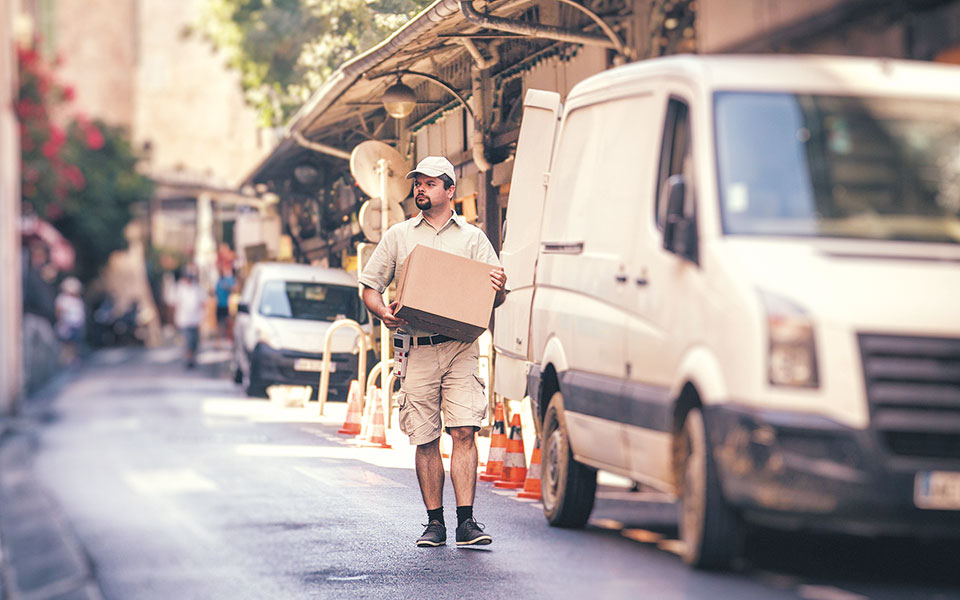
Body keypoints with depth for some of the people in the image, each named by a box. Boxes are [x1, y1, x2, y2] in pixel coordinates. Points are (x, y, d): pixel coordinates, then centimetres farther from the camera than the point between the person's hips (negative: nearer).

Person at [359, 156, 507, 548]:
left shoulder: (472, 238, 13)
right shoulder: (398, 235, 14)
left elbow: (493, 298, 10)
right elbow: (369, 287, 14)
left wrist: (499, 290, -15)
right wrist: (382, 312, -7)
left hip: (461, 348, -1)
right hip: (418, 349, 1)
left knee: (464, 432, -12)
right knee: (426, 440, 1)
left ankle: (465, 522, -12)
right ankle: (435, 523, 9)